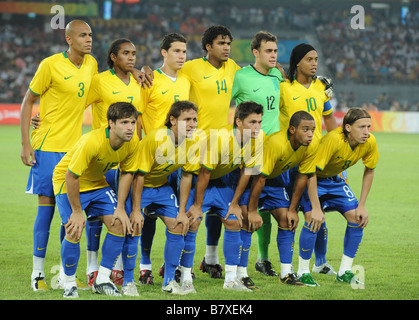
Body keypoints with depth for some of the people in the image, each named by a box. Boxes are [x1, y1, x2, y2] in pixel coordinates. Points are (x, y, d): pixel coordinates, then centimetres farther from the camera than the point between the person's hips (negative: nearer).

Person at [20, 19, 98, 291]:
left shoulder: (91, 65, 7)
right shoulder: (50, 65, -11)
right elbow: (28, 101, -6)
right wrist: (26, 143, -11)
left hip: (75, 146, 6)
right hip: (47, 146, -6)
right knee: (47, 205, -5)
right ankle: (38, 273, 3)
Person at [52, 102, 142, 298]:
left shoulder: (133, 143, -17)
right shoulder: (91, 142, -35)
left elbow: (126, 173, -1)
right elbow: (71, 176, -28)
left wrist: (120, 207, -6)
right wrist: (77, 212, -22)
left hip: (97, 183, 6)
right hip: (67, 182, -6)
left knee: (119, 225, -8)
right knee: (74, 232, -18)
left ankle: (102, 281, 4)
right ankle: (69, 285, 3)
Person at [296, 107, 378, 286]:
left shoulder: (369, 142, -18)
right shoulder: (333, 139, -37)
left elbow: (369, 171, 0)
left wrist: (362, 206, -4)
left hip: (335, 180, 6)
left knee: (357, 218, -6)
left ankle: (344, 272, 7)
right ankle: (303, 272, -8)